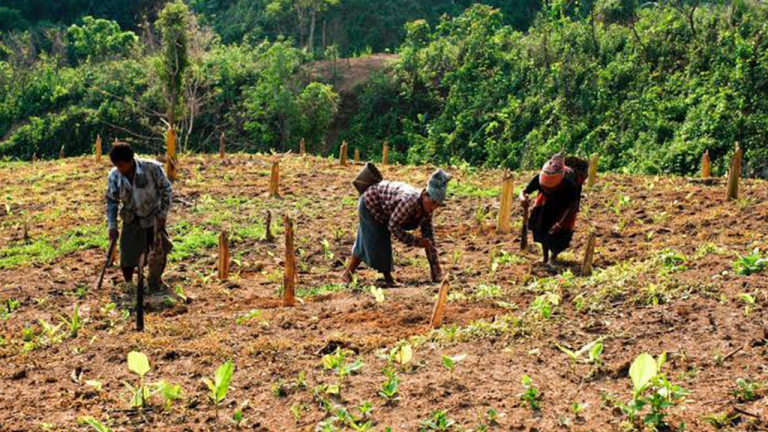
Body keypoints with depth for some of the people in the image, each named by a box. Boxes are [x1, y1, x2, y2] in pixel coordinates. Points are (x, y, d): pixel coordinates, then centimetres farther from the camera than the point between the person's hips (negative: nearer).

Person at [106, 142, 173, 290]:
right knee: (127, 258, 0)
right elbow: (111, 201, -2)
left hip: (154, 218, -1)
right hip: (132, 221, 1)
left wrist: (163, 214, -11)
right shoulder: (114, 176, -15)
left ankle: (155, 282, 34)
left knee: (160, 253, 9)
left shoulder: (152, 168, -22)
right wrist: (112, 226, -6)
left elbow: (166, 190, -10)